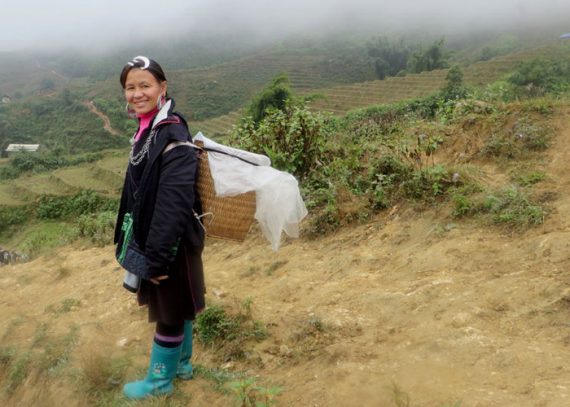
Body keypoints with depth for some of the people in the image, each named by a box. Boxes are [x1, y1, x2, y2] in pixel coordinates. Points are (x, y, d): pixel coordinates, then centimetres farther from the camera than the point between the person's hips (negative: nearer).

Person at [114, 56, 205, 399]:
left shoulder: (173, 136, -23)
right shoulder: (146, 130, 5)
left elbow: (173, 205, -26)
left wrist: (158, 257, -24)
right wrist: (129, 241, 18)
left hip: (172, 243, -8)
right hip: (151, 239, 8)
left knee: (170, 311, 9)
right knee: (173, 306, 22)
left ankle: (160, 380, 27)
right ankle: (182, 364, 40)